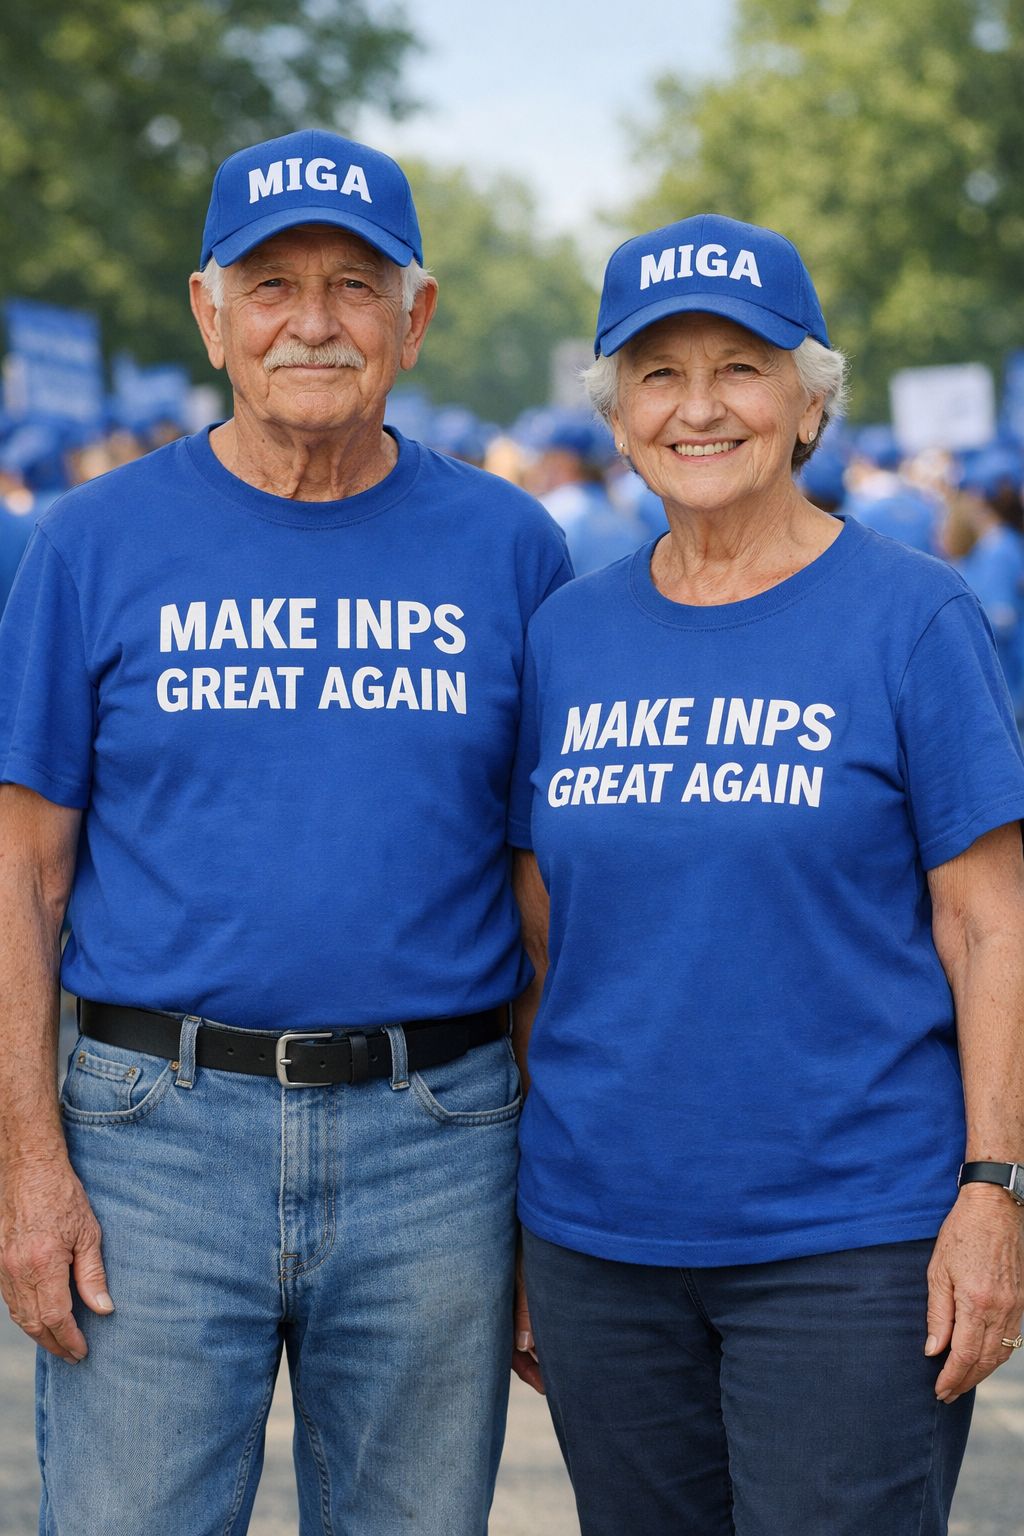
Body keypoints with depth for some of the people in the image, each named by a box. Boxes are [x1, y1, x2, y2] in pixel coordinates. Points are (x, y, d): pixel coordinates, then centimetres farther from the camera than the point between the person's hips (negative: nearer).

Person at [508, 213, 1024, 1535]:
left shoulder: (912, 618, -3)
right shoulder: (569, 634, 8)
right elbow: (539, 942, 11)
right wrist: (509, 1225, 10)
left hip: (850, 1239, -4)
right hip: (598, 1230, 4)